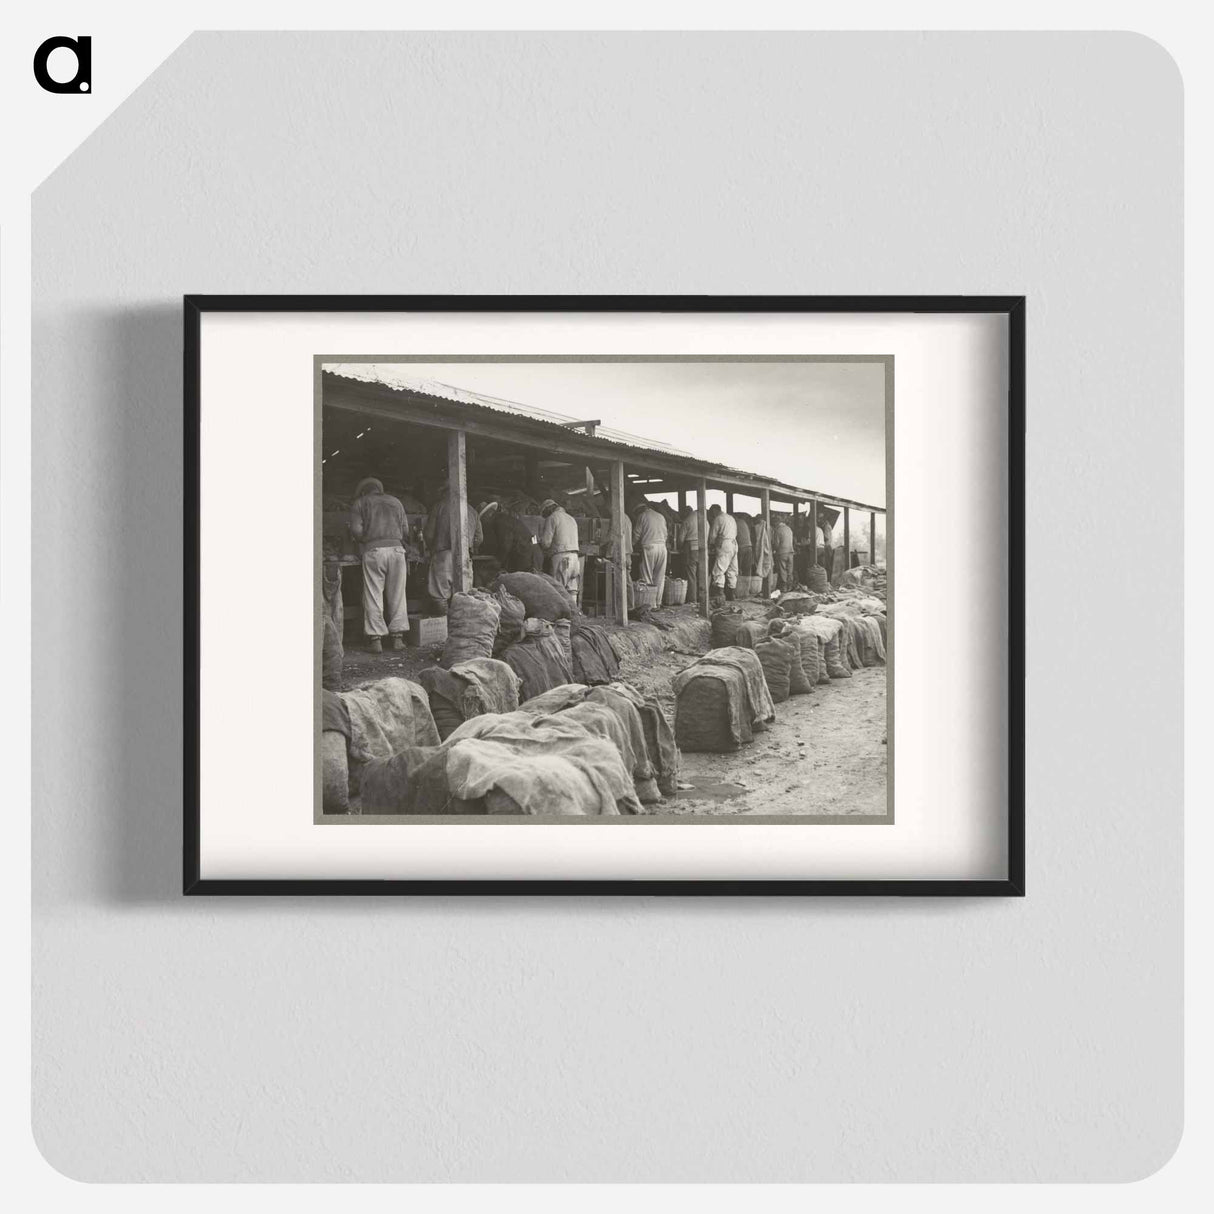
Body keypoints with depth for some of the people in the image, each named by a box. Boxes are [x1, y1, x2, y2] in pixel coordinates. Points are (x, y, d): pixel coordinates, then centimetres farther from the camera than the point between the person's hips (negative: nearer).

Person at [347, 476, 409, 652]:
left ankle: (376, 639, -2)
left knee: (373, 596, 1)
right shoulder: (395, 502, 19)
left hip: (373, 551, -2)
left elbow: (356, 529, -3)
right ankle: (397, 637, 9)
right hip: (396, 548, 2)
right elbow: (406, 531, 12)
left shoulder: (360, 503, 10)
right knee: (397, 596, 8)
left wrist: (365, 542, 14)